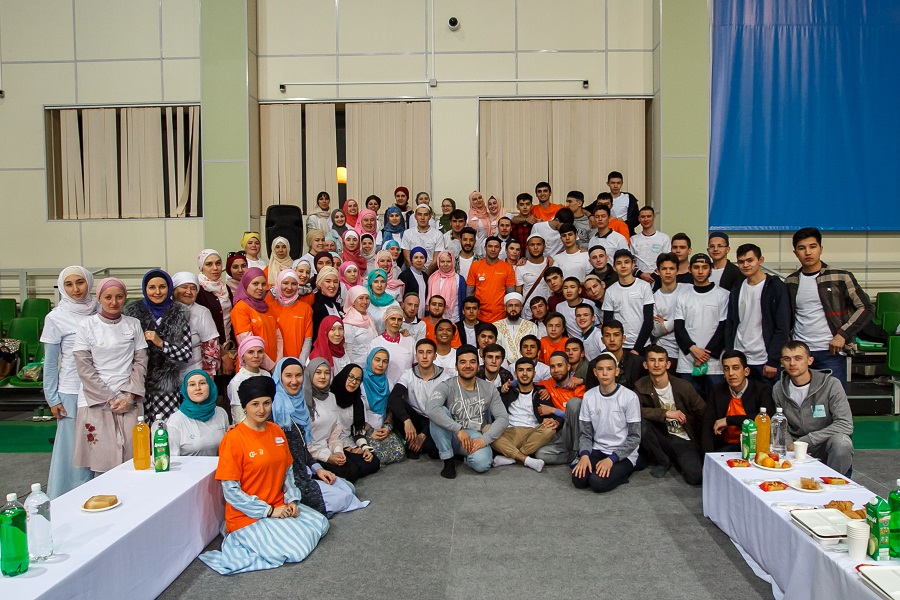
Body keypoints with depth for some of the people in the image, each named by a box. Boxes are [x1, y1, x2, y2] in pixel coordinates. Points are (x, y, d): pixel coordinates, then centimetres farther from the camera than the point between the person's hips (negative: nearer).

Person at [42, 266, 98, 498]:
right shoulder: (56, 318, -3)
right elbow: (50, 362, 0)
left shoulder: (101, 311, 4)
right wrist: (52, 399, -3)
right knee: (74, 447, 3)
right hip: (72, 392, -3)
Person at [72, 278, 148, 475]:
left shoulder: (133, 324, 7)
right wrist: (108, 399, -8)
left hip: (129, 400, 2)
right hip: (96, 399, -2)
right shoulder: (87, 325, 1)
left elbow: (140, 362, 6)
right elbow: (84, 367, -3)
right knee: (101, 456, -4)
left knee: (131, 455, -3)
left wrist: (130, 396, -6)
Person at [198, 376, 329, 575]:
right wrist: (269, 511, -16)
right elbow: (230, 491, -16)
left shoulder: (277, 431, 4)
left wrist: (292, 500, -3)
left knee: (321, 523, 2)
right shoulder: (233, 438, -16)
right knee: (296, 550, -19)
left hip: (279, 508, 7)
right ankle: (244, 540, 1)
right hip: (247, 516, -7)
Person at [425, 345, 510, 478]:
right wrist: (458, 429, -31)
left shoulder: (489, 389, 4)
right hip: (452, 436, 0)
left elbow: (503, 418, -2)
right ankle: (448, 461, -16)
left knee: (481, 464, -33)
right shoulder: (446, 387, -7)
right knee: (440, 412, -29)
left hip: (476, 439, 0)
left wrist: (485, 439, -18)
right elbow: (431, 409, -27)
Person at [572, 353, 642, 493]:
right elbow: (586, 434, 4)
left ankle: (621, 472, 2)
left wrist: (611, 459, -19)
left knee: (598, 482, -26)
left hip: (623, 454, -4)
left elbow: (634, 437, -9)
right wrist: (585, 455, -16)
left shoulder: (630, 397, -11)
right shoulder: (589, 396, 0)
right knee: (578, 480, -22)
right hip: (598, 451, 4)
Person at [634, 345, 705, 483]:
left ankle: (674, 460, 9)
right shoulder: (641, 386, -5)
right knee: (640, 423, -29)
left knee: (695, 477, -28)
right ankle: (662, 461, -3)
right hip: (662, 436, 2)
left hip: (684, 440, -2)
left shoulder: (683, 387, -9)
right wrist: (666, 413, -27)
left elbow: (703, 412, -1)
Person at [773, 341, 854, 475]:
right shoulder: (779, 389, -2)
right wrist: (789, 444, -19)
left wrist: (805, 440, -21)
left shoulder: (831, 384, -12)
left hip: (826, 444, -2)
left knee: (841, 442, -35)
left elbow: (845, 425, -19)